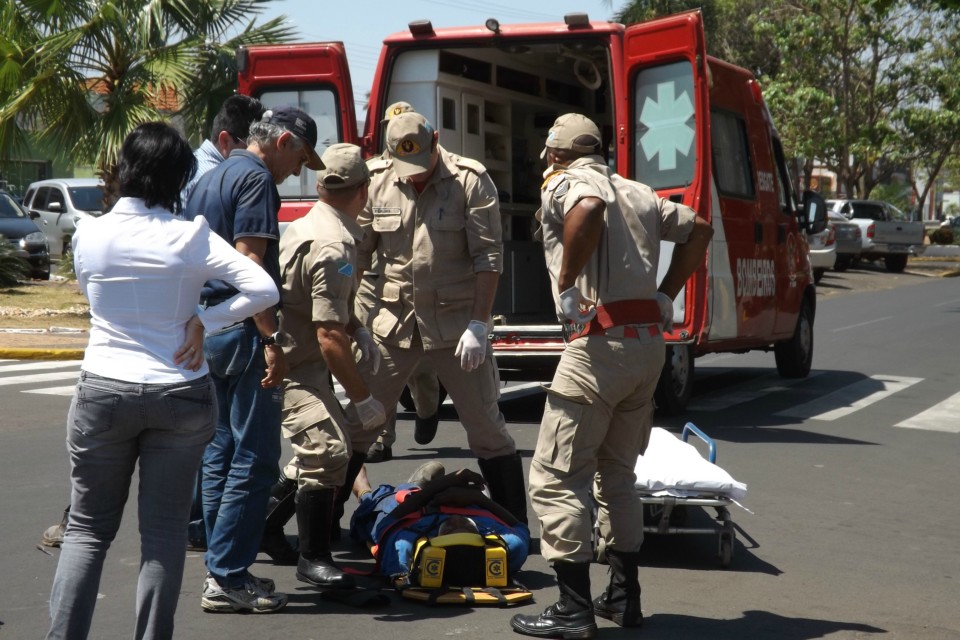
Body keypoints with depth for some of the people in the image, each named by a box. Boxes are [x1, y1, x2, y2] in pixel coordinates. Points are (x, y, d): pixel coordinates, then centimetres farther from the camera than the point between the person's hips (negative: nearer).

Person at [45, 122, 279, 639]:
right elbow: (264, 290, -15)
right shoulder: (192, 238, -10)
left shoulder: (88, 235, -4)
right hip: (180, 394, -1)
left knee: (88, 527, 11)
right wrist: (202, 321, -8)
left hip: (103, 392, 1)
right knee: (164, 529, 7)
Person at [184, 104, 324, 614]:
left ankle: (221, 570, 18)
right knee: (254, 458, -5)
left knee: (220, 455, 13)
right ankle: (227, 578, -5)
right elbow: (248, 262, -20)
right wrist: (272, 338, -22)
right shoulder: (257, 179, -11)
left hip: (205, 329, 10)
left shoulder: (209, 179, 18)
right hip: (241, 334, -10)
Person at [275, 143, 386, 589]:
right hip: (292, 367, -11)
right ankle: (313, 559, -9)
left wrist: (358, 330, 15)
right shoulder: (333, 248, -24)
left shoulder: (308, 224, 9)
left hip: (296, 357, 11)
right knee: (327, 450, -18)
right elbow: (329, 337, -28)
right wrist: (363, 398, -21)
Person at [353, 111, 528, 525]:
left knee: (485, 425, 3)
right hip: (392, 320, 3)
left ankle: (516, 525, 13)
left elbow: (488, 257, -10)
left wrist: (478, 325, -16)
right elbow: (357, 254, 5)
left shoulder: (470, 180, -8)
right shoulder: (376, 181, 1)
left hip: (455, 321, -2)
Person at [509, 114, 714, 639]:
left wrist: (566, 283, -19)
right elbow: (698, 229, 26)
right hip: (649, 341, 8)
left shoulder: (564, 183, -3)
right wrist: (666, 295, 22)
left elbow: (589, 208, -27)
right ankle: (624, 597, 23)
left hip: (601, 342, -8)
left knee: (555, 477, -3)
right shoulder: (638, 193, 19)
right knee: (617, 473, 20)